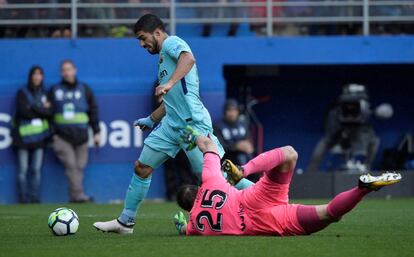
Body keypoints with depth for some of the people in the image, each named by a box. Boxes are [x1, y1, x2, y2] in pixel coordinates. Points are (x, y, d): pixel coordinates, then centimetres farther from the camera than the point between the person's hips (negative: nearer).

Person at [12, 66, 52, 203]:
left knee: (37, 170, -1)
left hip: (39, 135, 3)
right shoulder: (22, 93, 3)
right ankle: (23, 197, -4)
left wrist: (34, 108, -10)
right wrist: (42, 110, -5)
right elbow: (23, 111, -10)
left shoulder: (44, 94, 14)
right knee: (23, 170, -5)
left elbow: (50, 112, 1)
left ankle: (35, 197, 1)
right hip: (24, 135, -3)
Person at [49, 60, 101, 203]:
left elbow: (93, 110, 12)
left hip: (81, 136, 1)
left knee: (79, 166, -2)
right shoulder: (54, 91, 10)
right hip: (62, 136, -1)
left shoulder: (84, 89, 10)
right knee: (70, 164, -14)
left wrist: (96, 132, 8)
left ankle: (75, 196, 3)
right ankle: (78, 195, -20)